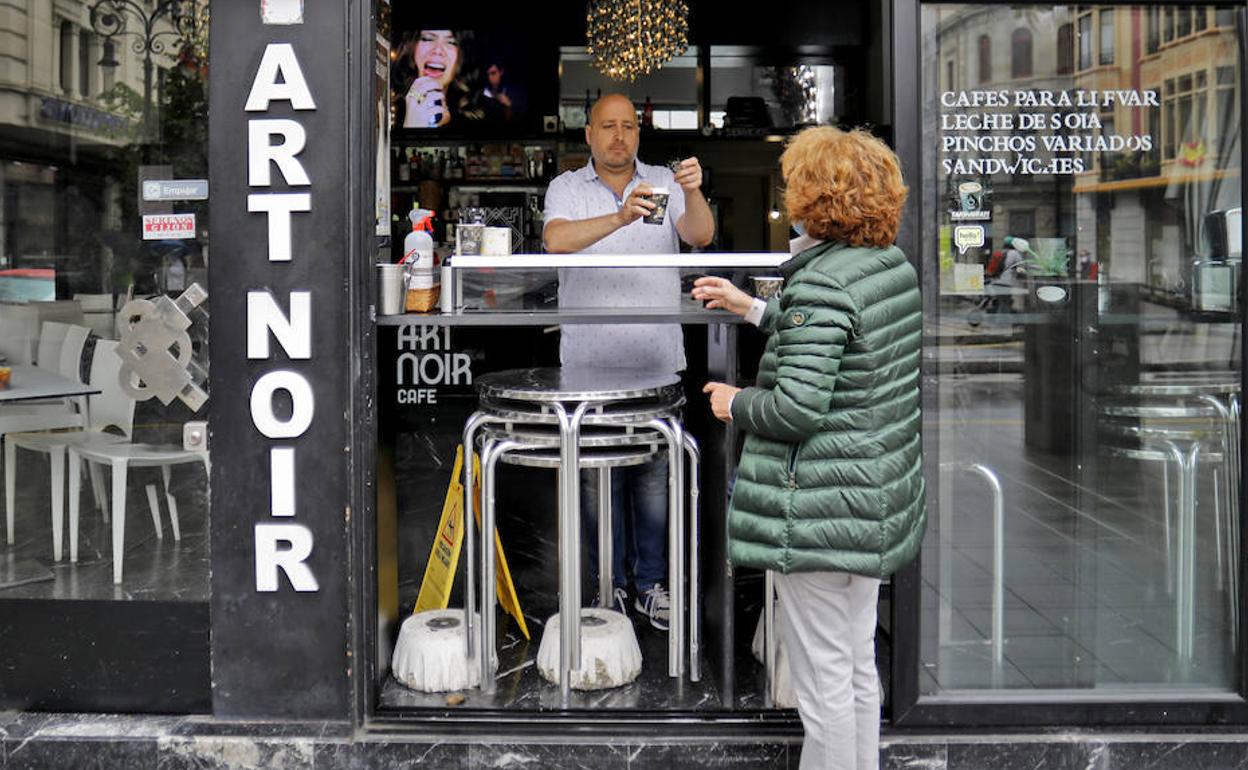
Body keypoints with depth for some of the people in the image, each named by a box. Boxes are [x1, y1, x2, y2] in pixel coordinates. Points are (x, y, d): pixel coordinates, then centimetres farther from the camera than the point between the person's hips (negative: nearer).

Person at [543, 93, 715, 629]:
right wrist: (620, 217, -31)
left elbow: (700, 235, -7)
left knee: (656, 473, 5)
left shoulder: (665, 183, 9)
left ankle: (652, 583, 17)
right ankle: (609, 585, 18)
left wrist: (692, 193, -28)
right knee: (596, 476, 5)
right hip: (589, 359, 0)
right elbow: (556, 240, -16)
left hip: (657, 359, 1)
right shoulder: (567, 188, 5)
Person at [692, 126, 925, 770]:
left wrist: (734, 404, -5)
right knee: (860, 664, 22)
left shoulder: (819, 282, -21)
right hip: (878, 497, 10)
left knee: (823, 680, 4)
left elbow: (797, 408, -25)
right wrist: (750, 307, 25)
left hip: (820, 511, -9)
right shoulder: (897, 268, 7)